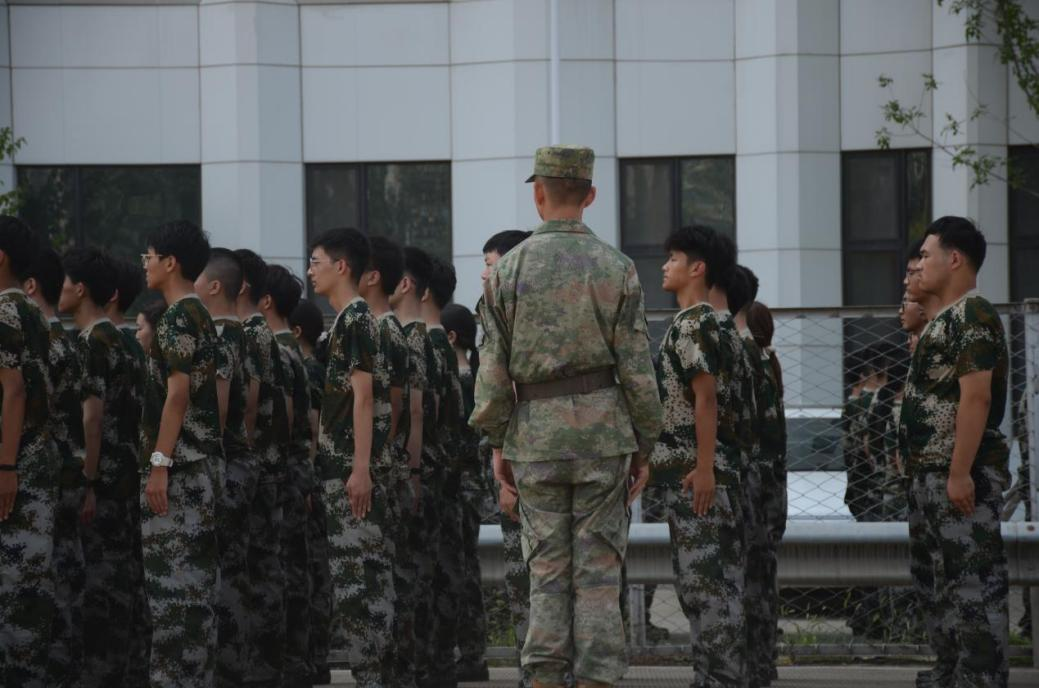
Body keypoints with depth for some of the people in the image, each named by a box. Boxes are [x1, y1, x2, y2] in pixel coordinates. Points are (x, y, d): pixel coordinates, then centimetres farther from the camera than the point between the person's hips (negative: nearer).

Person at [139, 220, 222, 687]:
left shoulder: (176, 317, -11)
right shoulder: (201, 316, 17)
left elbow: (178, 392, -18)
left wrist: (160, 463, -21)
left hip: (179, 464, -10)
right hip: (201, 461, 10)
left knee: (173, 576, -9)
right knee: (196, 576, 9)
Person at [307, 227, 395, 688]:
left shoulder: (355, 319, -10)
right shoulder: (348, 320, 19)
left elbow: (363, 396, -17)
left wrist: (361, 468, -21)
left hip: (352, 468, -10)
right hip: (341, 467, 10)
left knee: (357, 575, -10)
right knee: (361, 576, 8)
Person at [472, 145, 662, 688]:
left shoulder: (508, 270, 0)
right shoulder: (616, 268, -2)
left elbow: (494, 368, 0)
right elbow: (636, 368, -3)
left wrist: (497, 442, 9)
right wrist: (643, 447, 5)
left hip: (535, 429, 1)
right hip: (603, 426, -1)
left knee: (547, 567, 7)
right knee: (598, 568, 2)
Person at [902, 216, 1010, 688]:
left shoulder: (972, 316, -14)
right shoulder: (945, 318, 17)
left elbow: (976, 397, -22)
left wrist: (960, 473, -25)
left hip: (961, 475, -11)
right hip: (931, 473, 11)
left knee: (973, 579, -8)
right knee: (934, 577, 16)